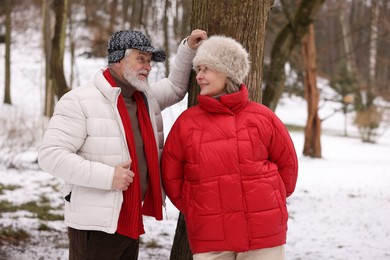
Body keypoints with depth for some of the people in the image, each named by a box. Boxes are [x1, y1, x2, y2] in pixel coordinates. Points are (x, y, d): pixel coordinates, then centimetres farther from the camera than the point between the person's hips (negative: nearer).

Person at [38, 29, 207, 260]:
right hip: (95, 225, -8)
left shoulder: (147, 98, 12)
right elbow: (50, 155, -17)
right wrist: (108, 176, -23)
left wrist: (188, 49, 14)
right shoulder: (80, 102, -12)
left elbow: (175, 87, 31)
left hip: (132, 223, 8)